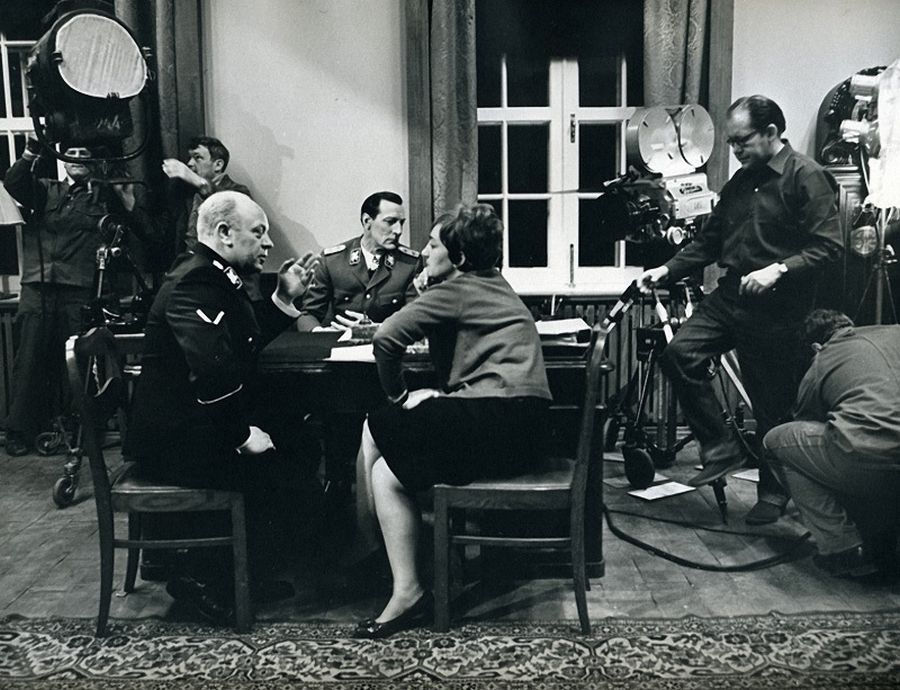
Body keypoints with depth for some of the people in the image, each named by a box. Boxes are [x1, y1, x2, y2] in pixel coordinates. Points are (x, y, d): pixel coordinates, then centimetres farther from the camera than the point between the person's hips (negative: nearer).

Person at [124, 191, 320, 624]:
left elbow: (247, 341, 19)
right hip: (176, 440, -11)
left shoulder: (214, 276, 13)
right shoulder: (195, 284, -20)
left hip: (197, 426, 11)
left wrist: (284, 299, 8)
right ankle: (205, 580, 1)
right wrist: (241, 434, -21)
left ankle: (248, 573, 20)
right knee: (294, 486, -15)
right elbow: (213, 370, -32)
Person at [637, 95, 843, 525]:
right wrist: (667, 271, 6)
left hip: (775, 310, -6)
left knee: (772, 405, 2)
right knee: (679, 353, -15)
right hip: (730, 296, 7)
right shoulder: (740, 182, 16)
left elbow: (827, 245, -13)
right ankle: (721, 448, 0)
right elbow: (709, 241, 18)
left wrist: (777, 269, -26)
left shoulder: (806, 176, -6)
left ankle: (773, 492, 23)